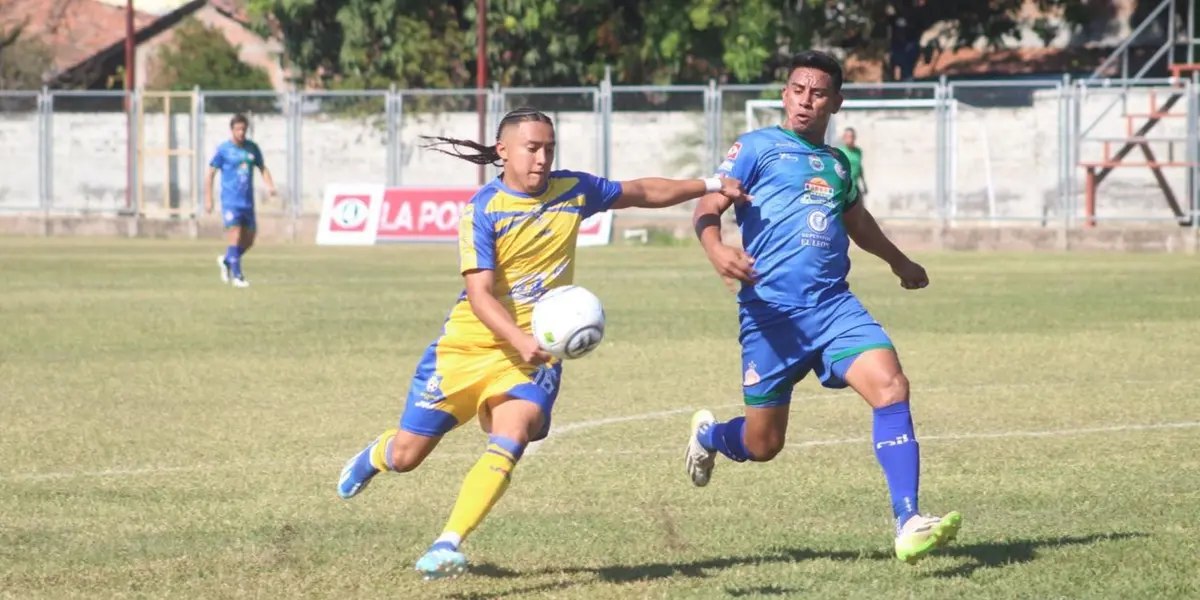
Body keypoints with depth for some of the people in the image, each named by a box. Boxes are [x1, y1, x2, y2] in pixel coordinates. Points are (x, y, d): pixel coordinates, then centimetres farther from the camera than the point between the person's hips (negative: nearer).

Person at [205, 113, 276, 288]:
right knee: (235, 236, -15)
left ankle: (226, 261, 34)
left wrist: (269, 185, -2)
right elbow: (211, 173, 0)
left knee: (248, 241, 9)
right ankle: (237, 276, -9)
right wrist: (208, 199, -5)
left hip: (248, 202, 5)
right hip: (230, 201, -5)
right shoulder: (223, 149, -4)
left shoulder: (252, 148, 8)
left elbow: (262, 168, 17)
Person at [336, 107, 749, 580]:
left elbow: (644, 192, 17)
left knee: (507, 447, -24)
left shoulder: (573, 191, 0)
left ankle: (448, 546, -26)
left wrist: (709, 185, 12)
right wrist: (521, 338, -37)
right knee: (406, 456, 7)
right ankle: (374, 456, 44)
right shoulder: (482, 210, -14)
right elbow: (480, 295, -22)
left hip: (533, 355, 2)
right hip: (468, 347, -2)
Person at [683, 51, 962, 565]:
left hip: (834, 306, 4)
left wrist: (898, 261, 53)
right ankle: (707, 435, 40)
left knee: (890, 386, -21)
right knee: (762, 444, 2)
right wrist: (716, 250, -29)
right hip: (771, 311, -4)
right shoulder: (757, 147, 3)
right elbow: (708, 209, -7)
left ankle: (908, 526, -24)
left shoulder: (836, 163, 19)